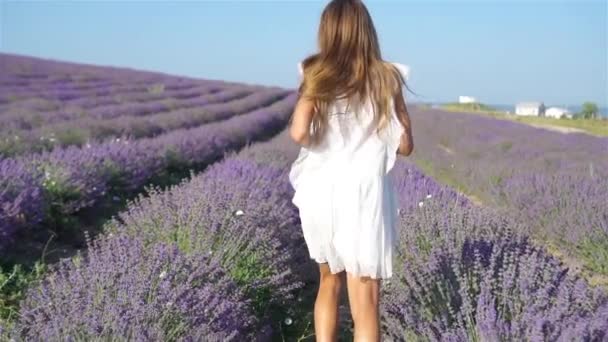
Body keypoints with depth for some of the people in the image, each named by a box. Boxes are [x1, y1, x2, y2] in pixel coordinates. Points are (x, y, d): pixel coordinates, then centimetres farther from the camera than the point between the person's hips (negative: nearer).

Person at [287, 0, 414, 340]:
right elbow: (405, 145, 1)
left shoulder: (316, 75, 2)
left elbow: (299, 133, -13)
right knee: (365, 304, 0)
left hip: (321, 193, 2)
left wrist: (318, 142, 8)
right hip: (363, 195, -2)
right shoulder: (386, 77, 1)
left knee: (330, 281, 24)